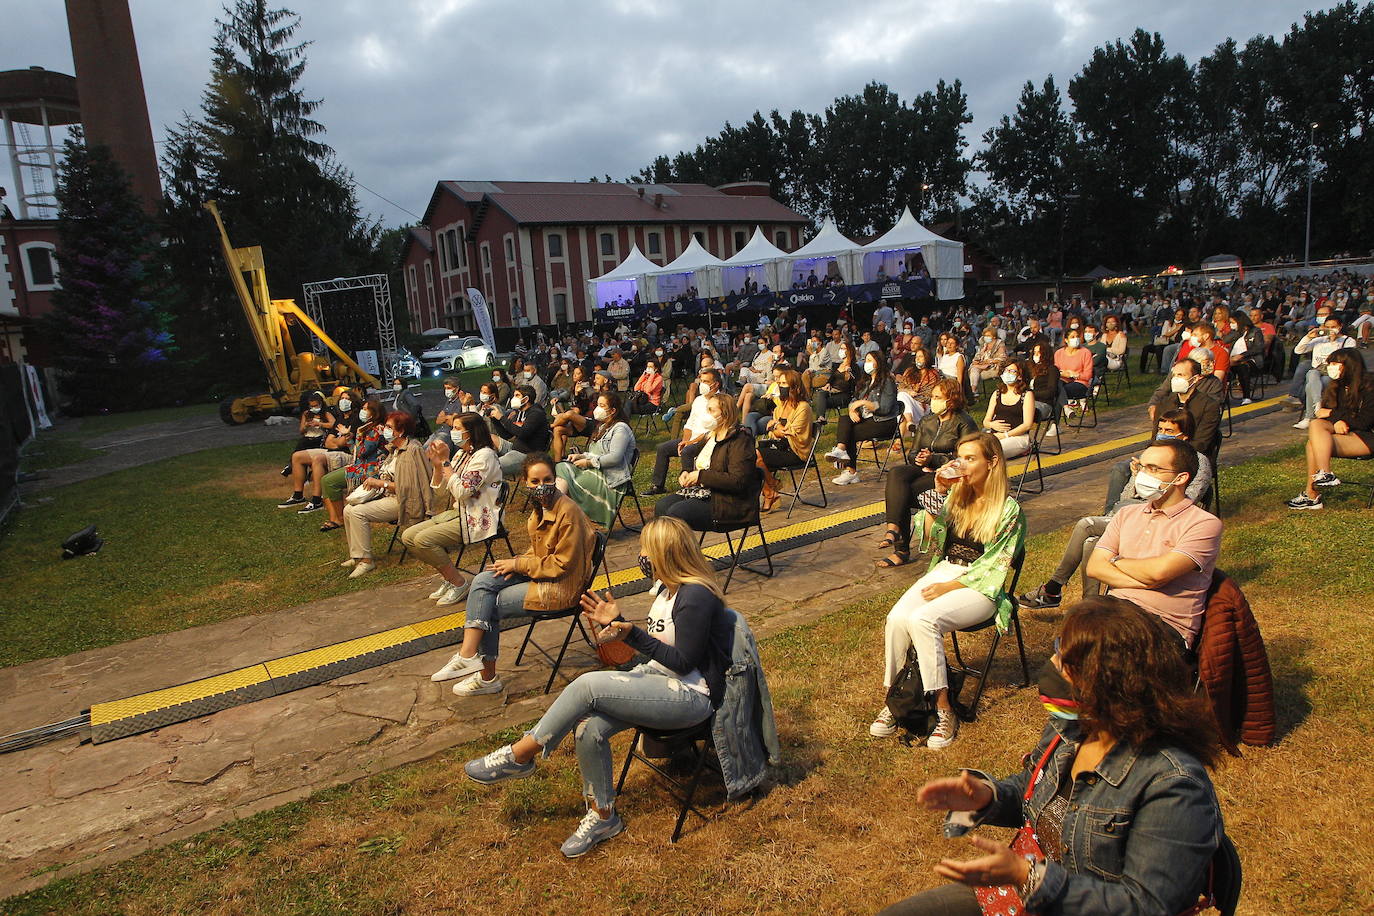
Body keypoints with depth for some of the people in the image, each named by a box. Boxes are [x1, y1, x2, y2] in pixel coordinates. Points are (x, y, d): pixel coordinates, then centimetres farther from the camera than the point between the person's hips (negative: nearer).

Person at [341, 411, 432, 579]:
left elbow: (408, 486, -23)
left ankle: (366, 560, -14)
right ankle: (356, 556, 10)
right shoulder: (395, 448, 13)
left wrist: (381, 483, -20)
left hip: (401, 501, -10)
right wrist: (375, 482, 4)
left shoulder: (412, 450, -17)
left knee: (358, 512, -21)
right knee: (348, 510, 1)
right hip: (387, 496, 10)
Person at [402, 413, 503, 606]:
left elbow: (462, 492, -24)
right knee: (408, 536, 0)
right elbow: (440, 491, 13)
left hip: (478, 519, -10)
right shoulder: (460, 454, 13)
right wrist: (437, 464, -2)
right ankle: (447, 578, 9)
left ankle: (459, 583, -7)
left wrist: (445, 461, -19)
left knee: (423, 539, -22)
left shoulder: (484, 455, -15)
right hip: (456, 513, 10)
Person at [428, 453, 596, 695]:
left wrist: (519, 564, -14)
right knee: (482, 582, -8)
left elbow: (563, 564, -20)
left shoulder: (568, 512, -22)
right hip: (540, 573, 9)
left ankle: (487, 676, 3)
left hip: (562, 586, -9)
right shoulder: (541, 507, 5)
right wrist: (518, 563, -3)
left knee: (490, 606, -8)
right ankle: (468, 655, -13)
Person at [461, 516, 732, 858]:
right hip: (657, 679, 9)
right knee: (589, 729, -14)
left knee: (586, 685, -23)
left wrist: (632, 635, -25)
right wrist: (616, 622, 6)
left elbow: (683, 662, -20)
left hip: (690, 696, -9)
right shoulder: (667, 588, 10)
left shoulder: (696, 596, -20)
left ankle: (520, 755, -5)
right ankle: (602, 815, 6)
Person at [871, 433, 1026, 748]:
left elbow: (995, 565, -8)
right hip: (943, 571, 5)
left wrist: (951, 586, -14)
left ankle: (944, 710, -21)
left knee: (922, 619, -33)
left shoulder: (1009, 509, -5)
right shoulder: (956, 496, 12)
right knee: (897, 618, -25)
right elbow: (929, 536, 5)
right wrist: (938, 494, -4)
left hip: (980, 586, -5)